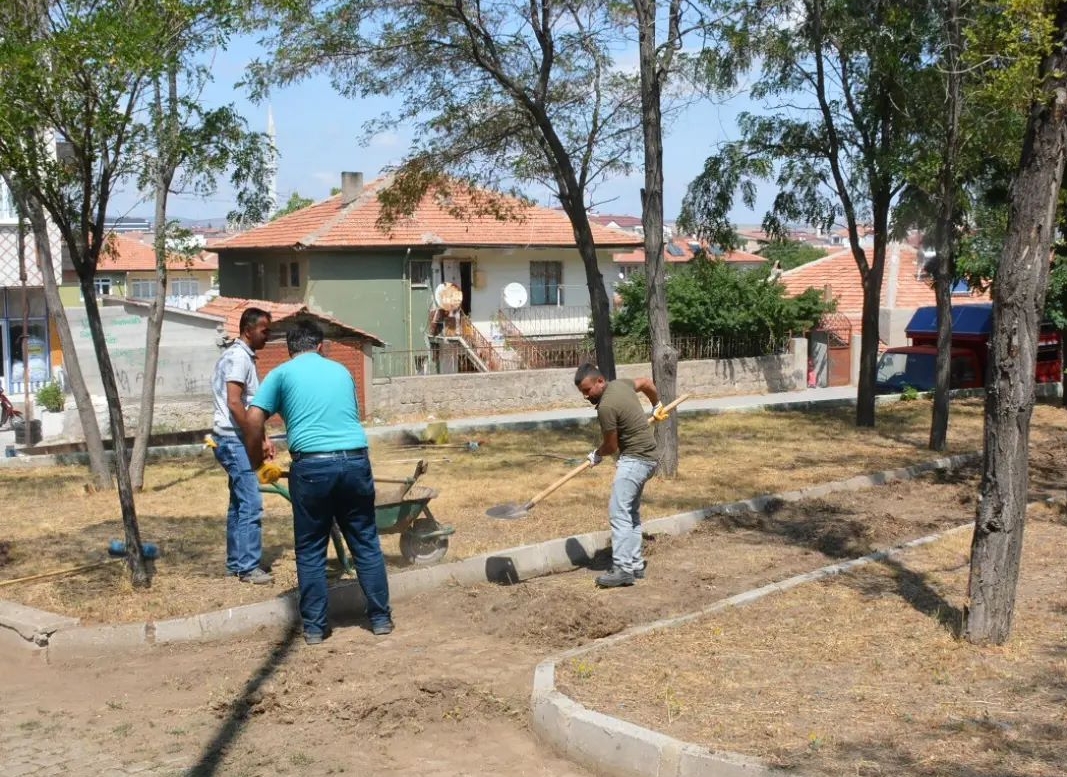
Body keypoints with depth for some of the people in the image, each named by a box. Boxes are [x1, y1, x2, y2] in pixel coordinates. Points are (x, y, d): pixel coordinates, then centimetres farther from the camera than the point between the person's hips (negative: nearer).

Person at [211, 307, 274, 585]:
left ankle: (235, 562, 19)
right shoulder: (240, 357, -15)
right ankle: (248, 567, -7)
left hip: (234, 440, 10)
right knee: (252, 504, -10)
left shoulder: (239, 355, 16)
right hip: (235, 441, -10)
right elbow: (234, 403, -22)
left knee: (239, 503, 13)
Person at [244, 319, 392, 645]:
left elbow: (254, 419, 0)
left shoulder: (282, 373, 10)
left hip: (312, 465, -3)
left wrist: (258, 463, 12)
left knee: (310, 550, 10)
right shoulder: (341, 371, 21)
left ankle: (315, 626, 13)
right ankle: (381, 617, 19)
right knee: (366, 543, 14)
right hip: (355, 461, 3)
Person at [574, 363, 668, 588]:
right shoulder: (621, 383, 6)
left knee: (618, 512, -14)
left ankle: (623, 569, -17)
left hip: (635, 459, -11)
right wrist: (657, 406, 42)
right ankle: (635, 565, 17)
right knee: (631, 513, 14)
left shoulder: (606, 407, -22)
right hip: (644, 457, 11)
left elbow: (611, 446, -12)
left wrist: (596, 455, 10)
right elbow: (647, 383, 25)